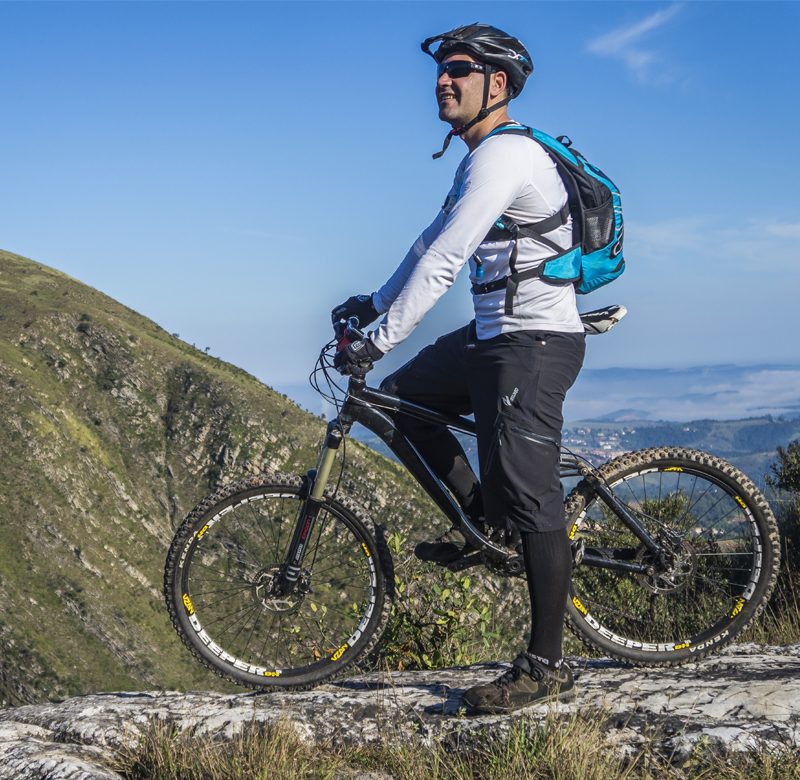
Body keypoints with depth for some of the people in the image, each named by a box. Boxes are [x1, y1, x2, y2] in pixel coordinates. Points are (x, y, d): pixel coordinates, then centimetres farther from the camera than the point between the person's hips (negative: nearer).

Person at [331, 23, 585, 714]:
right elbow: (435, 243, 26)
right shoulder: (483, 157, 17)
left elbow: (444, 261, -23)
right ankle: (480, 516, 22)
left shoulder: (503, 155, -16)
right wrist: (376, 302, 24)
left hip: (535, 342, -10)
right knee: (402, 396, 14)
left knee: (532, 503, -9)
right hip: (495, 335, 10)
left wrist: (380, 339, -23)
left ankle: (546, 667, -2)